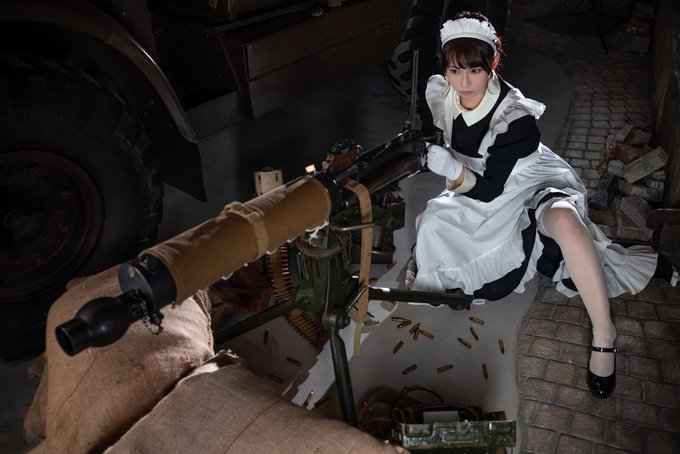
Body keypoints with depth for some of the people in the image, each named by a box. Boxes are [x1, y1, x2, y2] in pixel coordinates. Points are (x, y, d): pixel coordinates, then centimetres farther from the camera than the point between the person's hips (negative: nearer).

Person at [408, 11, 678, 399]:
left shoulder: (515, 117, -30)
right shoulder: (440, 96, -14)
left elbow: (489, 189, -30)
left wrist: (453, 171, -44)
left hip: (534, 188, -6)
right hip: (485, 196, 7)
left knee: (563, 221, -39)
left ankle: (604, 336, -26)